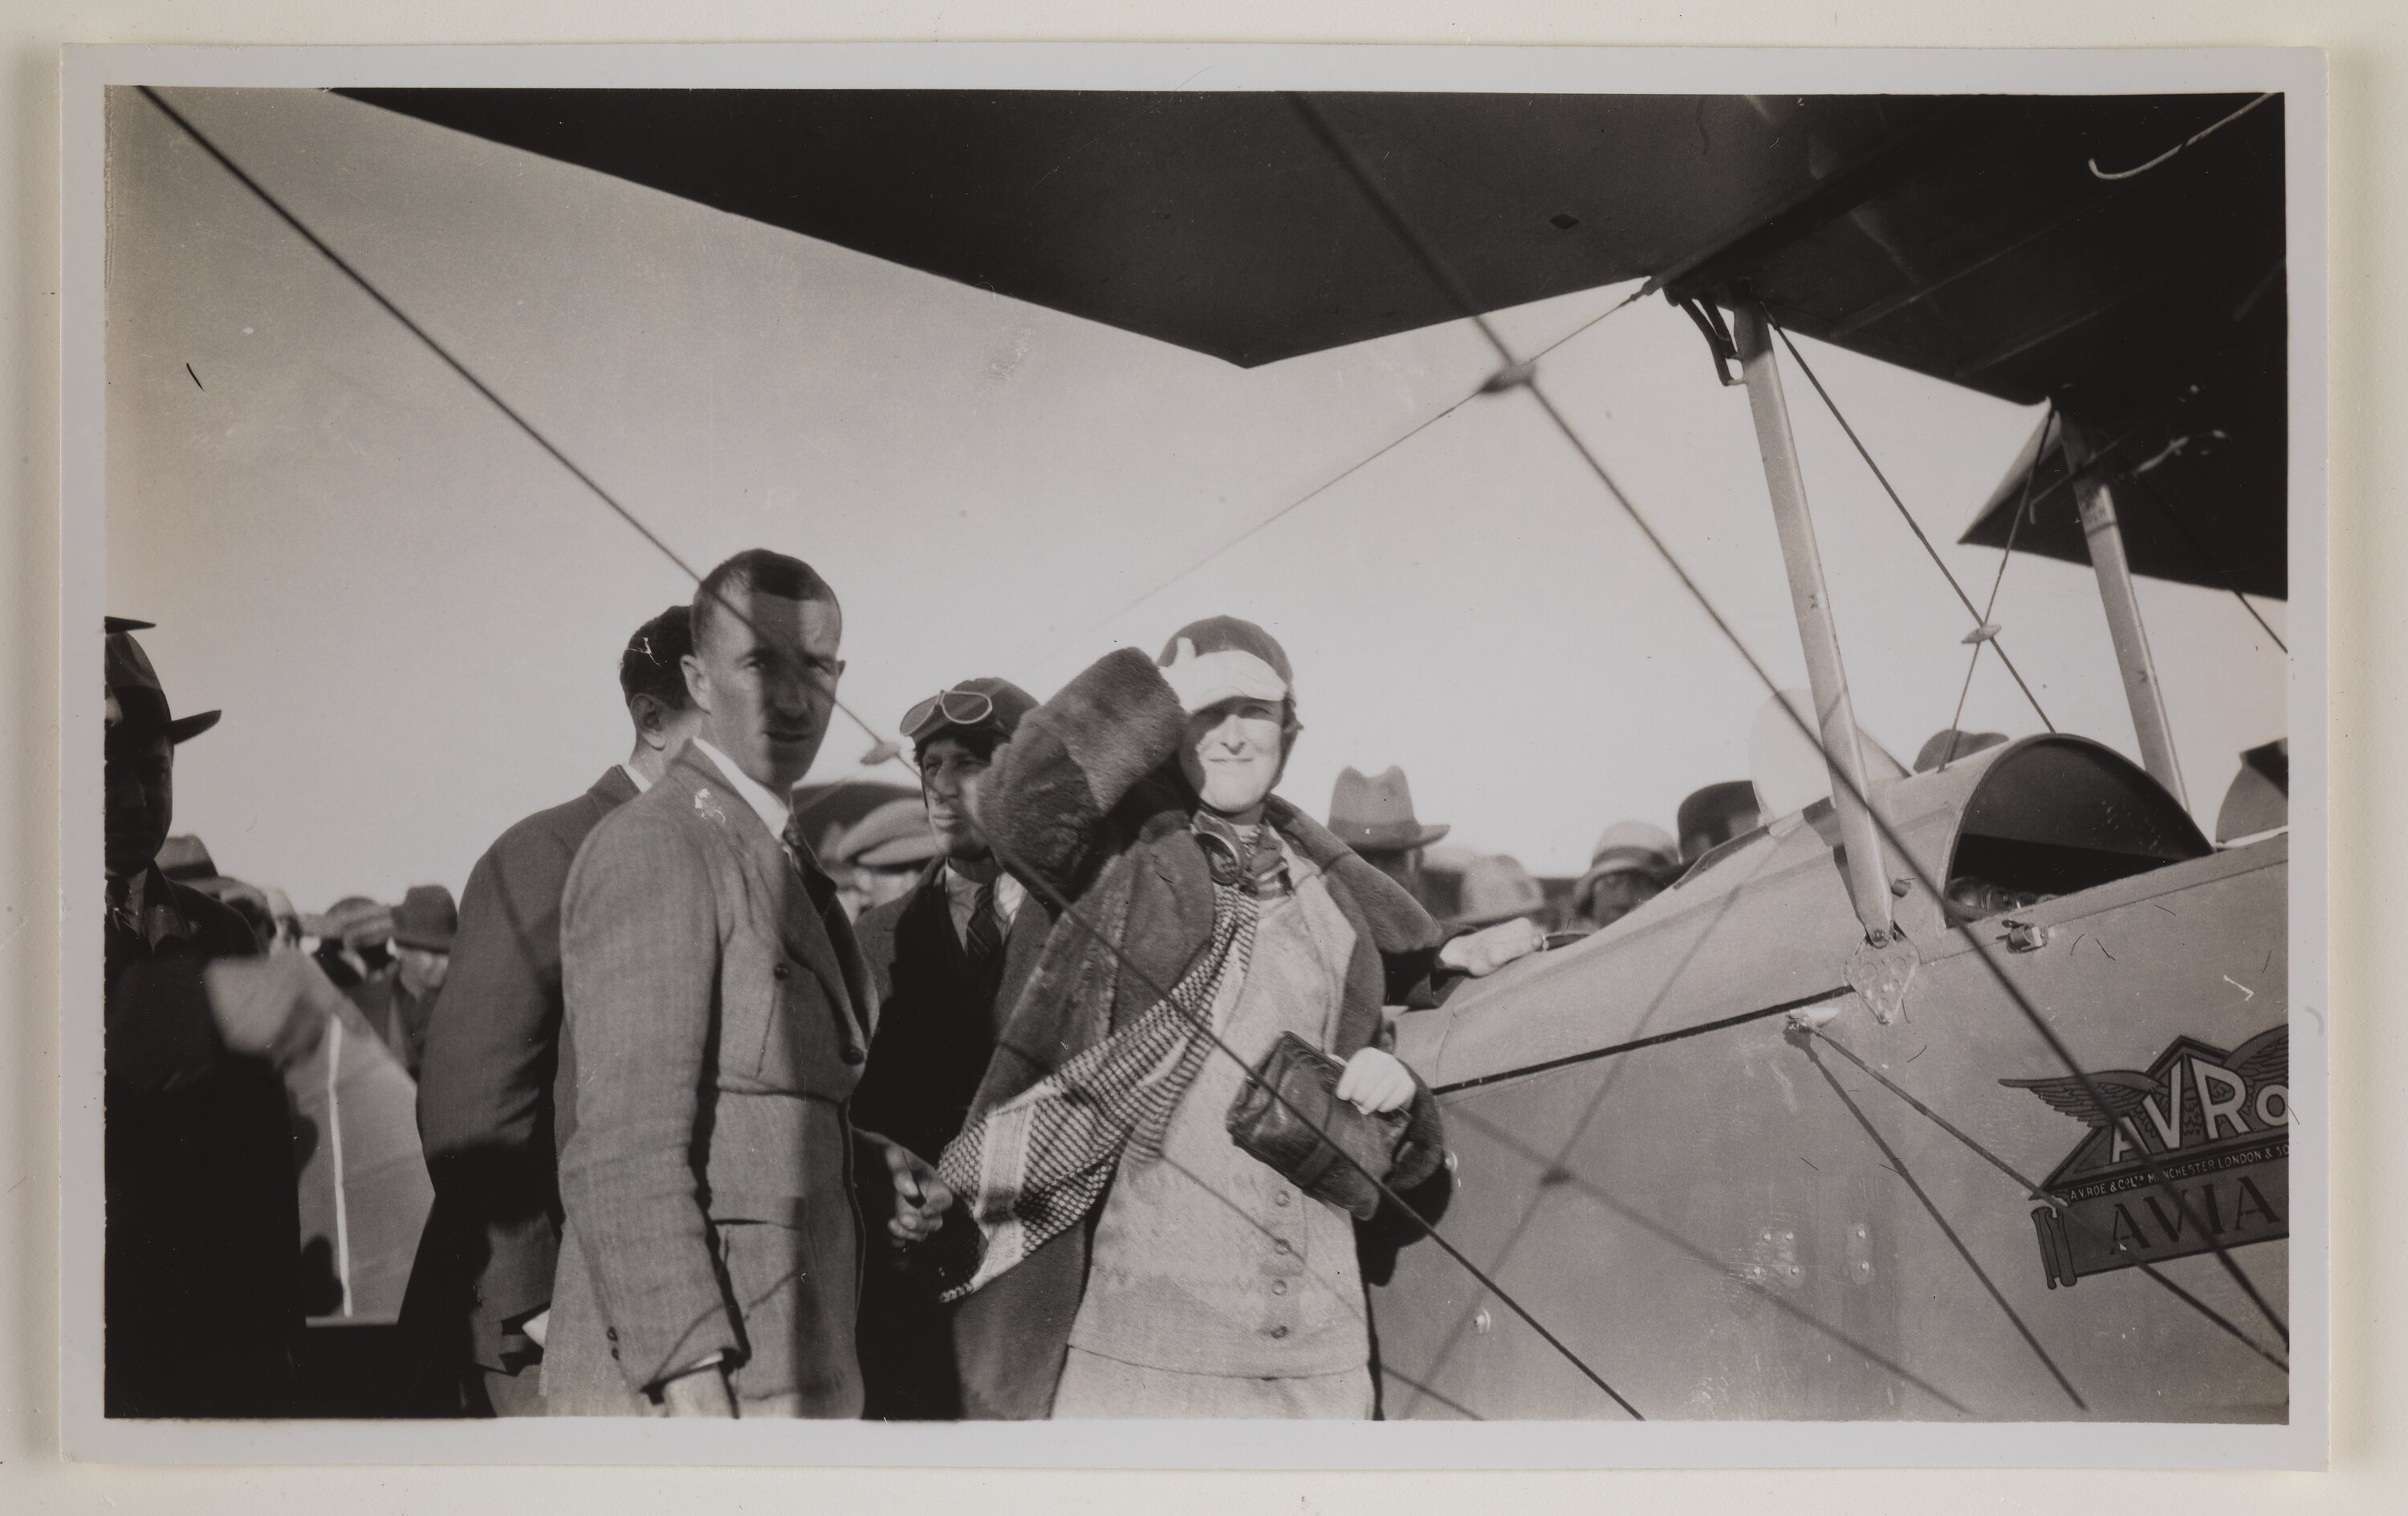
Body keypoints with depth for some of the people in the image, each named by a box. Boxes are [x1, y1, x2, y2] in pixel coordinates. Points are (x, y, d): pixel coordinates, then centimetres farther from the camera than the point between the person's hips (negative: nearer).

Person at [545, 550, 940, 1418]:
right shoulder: (654, 844, -12)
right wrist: (689, 1381, -22)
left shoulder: (777, 856, 16)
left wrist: (864, 1159, 5)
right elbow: (626, 1157, -18)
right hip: (692, 1383, -9)